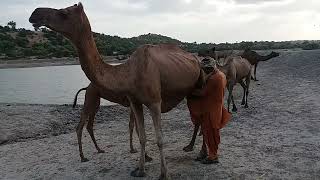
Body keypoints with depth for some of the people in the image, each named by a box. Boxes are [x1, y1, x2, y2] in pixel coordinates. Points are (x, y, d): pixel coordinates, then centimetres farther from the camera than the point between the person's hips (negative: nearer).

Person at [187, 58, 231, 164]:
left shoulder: (213, 78, -23)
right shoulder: (221, 75, 8)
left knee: (210, 133, 2)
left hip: (211, 110, -10)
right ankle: (205, 152, 29)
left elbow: (203, 92, -20)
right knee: (207, 131, 18)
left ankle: (212, 156, 14)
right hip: (217, 108, 10)